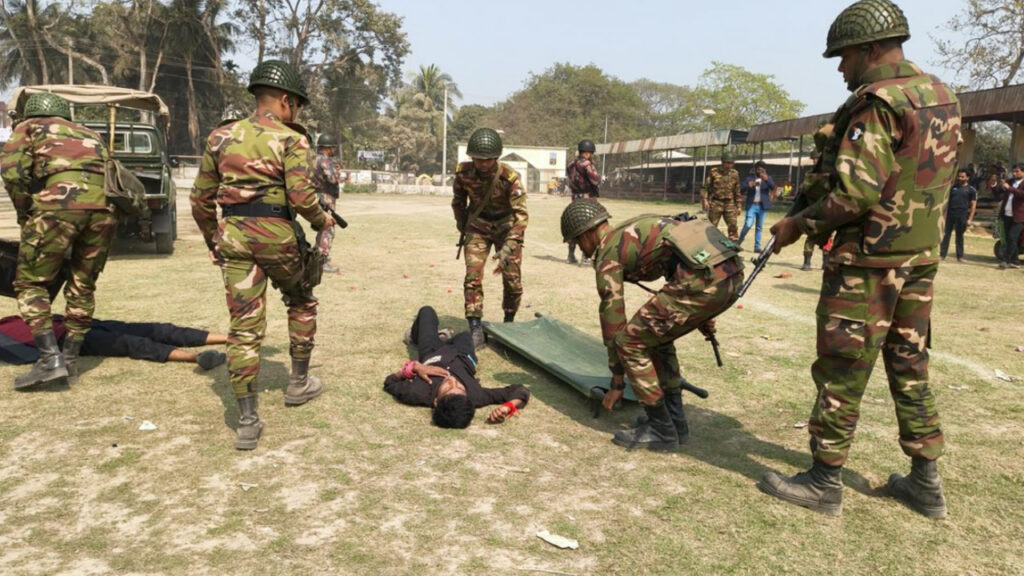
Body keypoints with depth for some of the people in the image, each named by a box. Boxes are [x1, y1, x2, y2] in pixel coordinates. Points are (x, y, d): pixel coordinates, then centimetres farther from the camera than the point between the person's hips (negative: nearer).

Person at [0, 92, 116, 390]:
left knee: (31, 282, 7)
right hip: (103, 209, 4)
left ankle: (50, 359, -3)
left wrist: (25, 214, 14)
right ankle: (70, 359, 18)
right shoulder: (91, 134, 34)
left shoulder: (29, 127, 21)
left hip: (58, 206, -4)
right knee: (82, 287, 16)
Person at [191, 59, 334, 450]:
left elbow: (201, 198, 13)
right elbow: (301, 195, -14)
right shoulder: (290, 140, -4)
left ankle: (247, 421, 3)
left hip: (233, 236, 4)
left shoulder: (221, 137, 11)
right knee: (301, 303, 24)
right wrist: (322, 220, 5)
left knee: (244, 327, 5)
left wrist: (211, 239, 25)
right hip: (276, 234, -3)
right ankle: (299, 382, 33)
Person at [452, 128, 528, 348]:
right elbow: (458, 201, 4)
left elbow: (521, 214, -29)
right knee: (473, 276, -11)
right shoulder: (464, 173, -18)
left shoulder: (509, 177, -28)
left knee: (513, 280, 1)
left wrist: (508, 248, -37)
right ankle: (475, 328, -5)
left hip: (506, 227, -1)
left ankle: (509, 323, 24)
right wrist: (463, 228, 12)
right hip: (478, 227, 2)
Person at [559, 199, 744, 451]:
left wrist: (617, 383, 17)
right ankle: (675, 421, 29)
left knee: (630, 341, 3)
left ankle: (662, 430, 11)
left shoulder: (608, 254, 5)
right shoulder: (636, 227, 29)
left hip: (704, 279, -9)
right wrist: (701, 313, 35)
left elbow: (612, 317, 8)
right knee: (656, 337, 25)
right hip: (732, 271, 9)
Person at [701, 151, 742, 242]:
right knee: (711, 227, 2)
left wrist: (738, 206, 13)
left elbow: (737, 191, 14)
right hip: (716, 203, -2)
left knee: (733, 227, -4)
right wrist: (705, 200, -14)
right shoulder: (713, 172, -2)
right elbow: (705, 187, -2)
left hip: (729, 204, 3)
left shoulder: (735, 174, 8)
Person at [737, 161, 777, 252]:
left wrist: (766, 179, -29)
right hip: (751, 205, -2)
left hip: (762, 206, 2)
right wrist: (748, 185, -25)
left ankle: (757, 246, 11)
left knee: (759, 227, 6)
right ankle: (739, 242, 2)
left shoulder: (767, 178, 7)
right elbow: (742, 190, -4)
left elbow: (773, 187, -11)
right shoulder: (750, 177, 2)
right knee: (748, 224, -14)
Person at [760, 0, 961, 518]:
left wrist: (800, 224, -11)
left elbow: (857, 194, -22)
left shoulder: (876, 103, -16)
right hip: (921, 256, 9)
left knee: (842, 371, 0)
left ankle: (824, 483, 11)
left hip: (868, 260, -9)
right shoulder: (942, 97, 11)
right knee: (910, 366, 16)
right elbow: (936, 179, 17)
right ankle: (925, 482, 25)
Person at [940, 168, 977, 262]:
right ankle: (942, 254, 3)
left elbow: (973, 205, 0)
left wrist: (970, 219, -8)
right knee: (946, 234, 0)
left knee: (959, 236, 3)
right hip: (950, 214, 3)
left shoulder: (971, 190, 2)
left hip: (961, 216, -3)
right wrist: (945, 214, 8)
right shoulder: (953, 188, 12)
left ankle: (960, 256, 11)